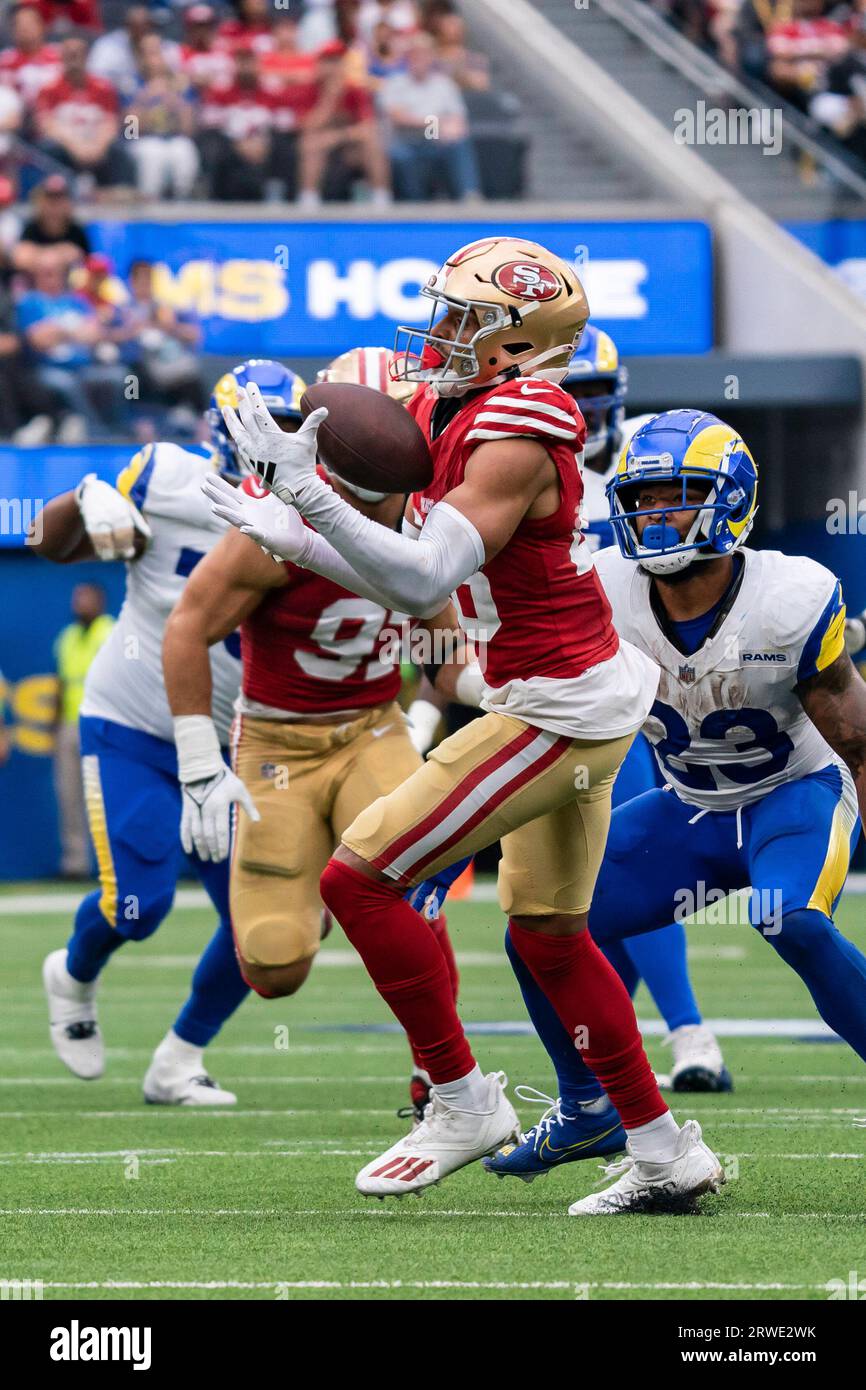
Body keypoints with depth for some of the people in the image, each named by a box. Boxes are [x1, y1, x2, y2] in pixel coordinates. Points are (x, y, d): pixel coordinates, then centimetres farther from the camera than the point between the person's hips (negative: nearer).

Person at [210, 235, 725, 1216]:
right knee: (547, 933, 20)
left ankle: (462, 1101, 2)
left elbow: (424, 581, -29)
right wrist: (295, 545, 9)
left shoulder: (515, 437, -21)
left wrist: (305, 491, -31)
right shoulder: (454, 418, 9)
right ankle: (665, 1153, 25)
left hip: (557, 710, -10)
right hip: (595, 696, 10)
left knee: (357, 876, -8)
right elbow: (418, 588, 15)